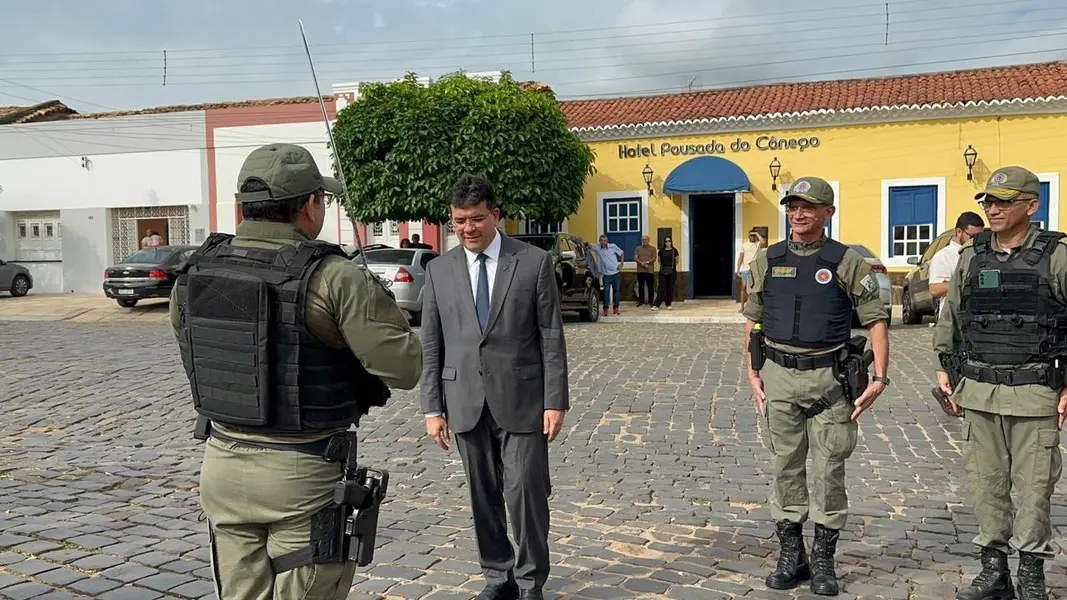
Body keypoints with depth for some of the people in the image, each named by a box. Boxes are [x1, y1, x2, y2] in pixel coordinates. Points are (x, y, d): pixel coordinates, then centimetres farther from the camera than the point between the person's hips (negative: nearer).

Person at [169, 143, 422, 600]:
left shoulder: (196, 272, -1)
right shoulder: (333, 277, -19)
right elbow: (404, 367, -18)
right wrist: (376, 304, 0)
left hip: (224, 465, 6)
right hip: (304, 475, -5)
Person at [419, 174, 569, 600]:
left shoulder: (535, 262, -2)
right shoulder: (439, 270, 5)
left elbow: (551, 338, -3)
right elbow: (431, 346, 6)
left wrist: (555, 401, -7)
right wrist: (433, 408, 2)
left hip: (520, 399, -2)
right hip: (466, 401, 3)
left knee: (525, 491, -1)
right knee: (483, 495, 11)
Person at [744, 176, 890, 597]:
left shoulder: (846, 262, -2)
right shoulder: (767, 260, 7)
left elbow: (876, 320, -1)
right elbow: (753, 321, 12)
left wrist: (879, 377, -10)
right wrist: (753, 375, 6)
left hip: (829, 377, -2)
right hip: (779, 376, 2)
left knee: (829, 469, 4)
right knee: (785, 467, 8)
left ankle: (823, 559, 17)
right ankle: (791, 554, 20)